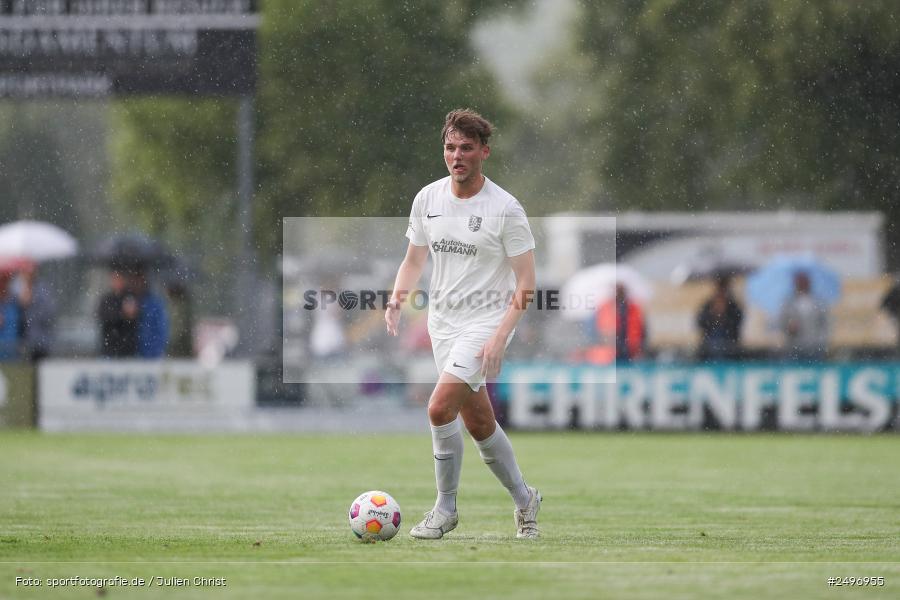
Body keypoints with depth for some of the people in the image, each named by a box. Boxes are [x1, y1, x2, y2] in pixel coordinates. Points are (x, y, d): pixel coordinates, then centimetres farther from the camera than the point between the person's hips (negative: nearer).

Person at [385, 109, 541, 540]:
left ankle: (445, 508, -5)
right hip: (443, 322, 6)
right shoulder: (428, 199, 3)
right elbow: (414, 260, 16)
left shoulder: (505, 209, -12)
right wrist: (396, 301, -4)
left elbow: (525, 282, -11)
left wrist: (501, 336, -21)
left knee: (441, 407, -21)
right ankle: (523, 500, 28)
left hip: (486, 322, -6)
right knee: (479, 422, 9)